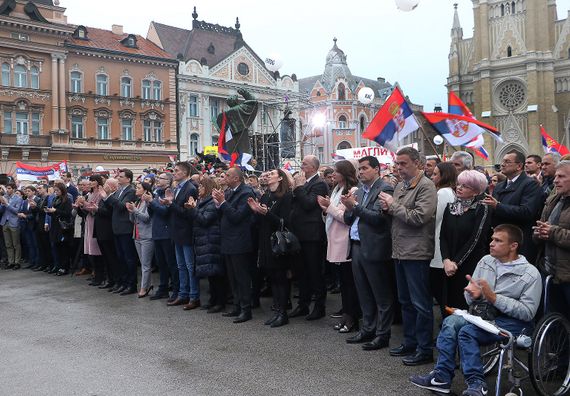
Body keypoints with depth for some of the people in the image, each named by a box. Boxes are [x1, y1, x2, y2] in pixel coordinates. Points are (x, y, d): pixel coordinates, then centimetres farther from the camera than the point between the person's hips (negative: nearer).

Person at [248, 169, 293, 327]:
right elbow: (261, 222, 13)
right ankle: (277, 310, 17)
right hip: (266, 242, 7)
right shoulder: (264, 197, 13)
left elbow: (284, 222, -15)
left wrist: (266, 213, -24)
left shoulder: (286, 196, -8)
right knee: (272, 277, 10)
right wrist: (256, 210, -4)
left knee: (280, 277, -1)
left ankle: (282, 313, 7)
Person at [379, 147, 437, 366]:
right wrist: (387, 207, -1)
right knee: (405, 301, 17)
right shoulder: (400, 186, 14)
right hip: (400, 251, 9)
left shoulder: (425, 186, -12)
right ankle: (409, 342, 29)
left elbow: (418, 217, -22)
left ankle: (425, 349, 11)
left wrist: (394, 205, -14)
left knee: (421, 303, 0)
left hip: (416, 252, -9)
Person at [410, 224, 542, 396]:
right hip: (481, 313, 6)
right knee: (451, 321, -22)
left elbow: (528, 312, -14)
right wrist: (474, 295, -13)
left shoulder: (530, 273, -6)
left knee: (467, 331, -28)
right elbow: (469, 298, 12)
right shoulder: (485, 261, 10)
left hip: (512, 321, -5)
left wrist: (494, 297, -20)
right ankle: (442, 377, -17)